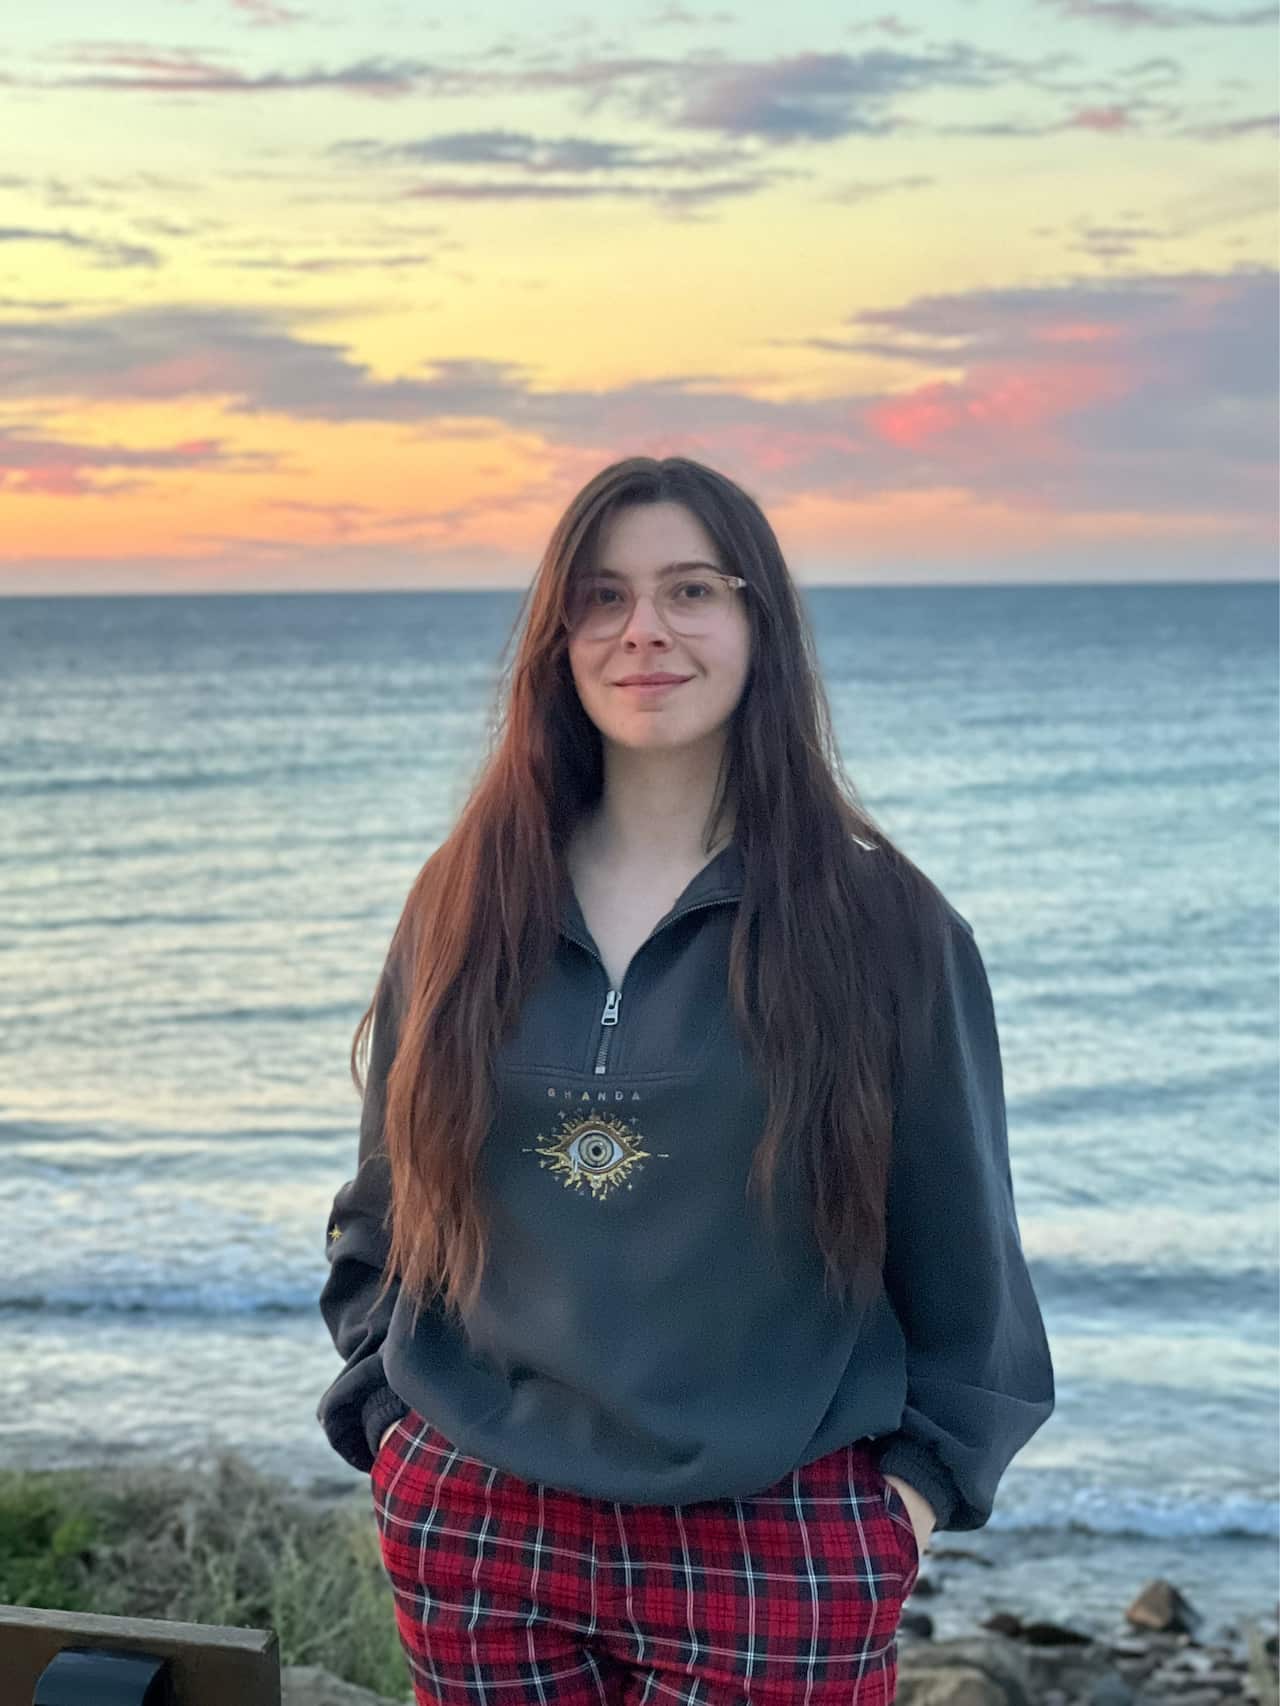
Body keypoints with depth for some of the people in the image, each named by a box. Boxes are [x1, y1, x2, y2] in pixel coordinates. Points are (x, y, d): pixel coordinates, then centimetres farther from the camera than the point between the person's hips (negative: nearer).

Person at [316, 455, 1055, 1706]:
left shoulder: (878, 919, -4)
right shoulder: (460, 906, 3)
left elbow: (958, 1245, 2)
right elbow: (380, 1210, 12)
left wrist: (921, 1476, -1)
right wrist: (389, 1421, 4)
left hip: (783, 1545, -2)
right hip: (475, 1531, 3)